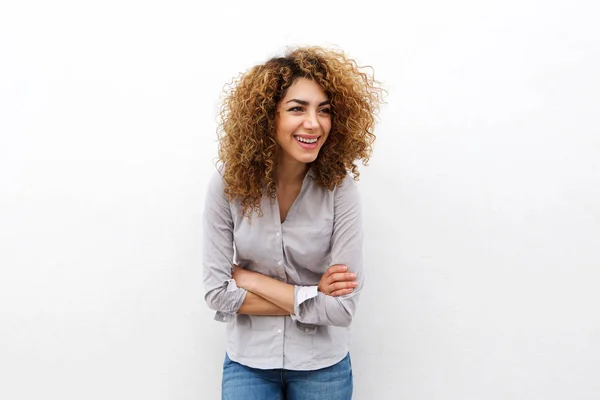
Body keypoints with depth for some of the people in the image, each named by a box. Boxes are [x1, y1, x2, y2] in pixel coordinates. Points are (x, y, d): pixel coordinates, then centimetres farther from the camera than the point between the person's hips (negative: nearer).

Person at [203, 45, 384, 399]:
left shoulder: (340, 185, -18)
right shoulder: (228, 184, -15)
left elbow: (343, 306, -20)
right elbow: (218, 293, -12)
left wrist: (250, 279, -17)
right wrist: (311, 296, -16)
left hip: (323, 364, 0)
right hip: (249, 360, 0)